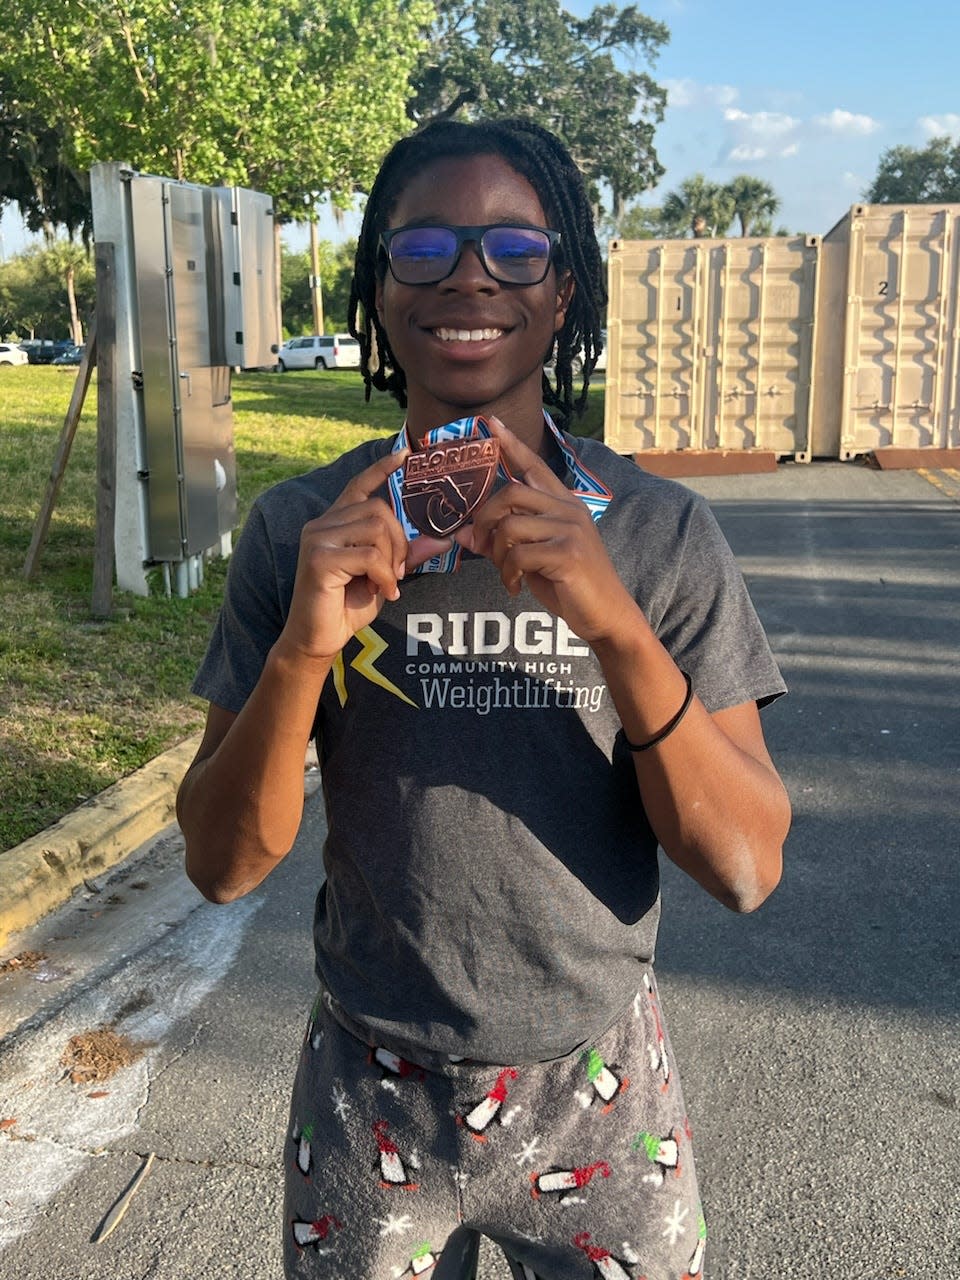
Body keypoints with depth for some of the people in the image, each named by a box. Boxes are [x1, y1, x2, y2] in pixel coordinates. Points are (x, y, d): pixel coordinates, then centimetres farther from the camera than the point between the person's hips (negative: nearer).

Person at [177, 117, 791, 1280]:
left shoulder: (661, 532, -10)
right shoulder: (302, 530, -8)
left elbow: (745, 868, -14)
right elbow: (224, 864, -9)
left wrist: (618, 627, -28)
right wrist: (303, 647, -26)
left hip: (600, 1093, 0)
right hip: (370, 1099, 1)